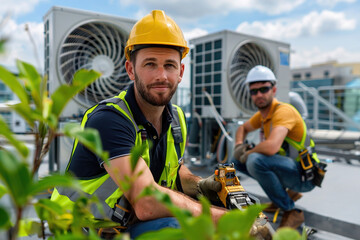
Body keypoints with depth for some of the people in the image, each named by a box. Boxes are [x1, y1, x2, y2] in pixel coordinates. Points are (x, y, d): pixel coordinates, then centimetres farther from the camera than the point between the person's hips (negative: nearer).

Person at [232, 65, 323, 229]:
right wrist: (238, 146, 3)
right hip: (286, 168, 9)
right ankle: (287, 193, 12)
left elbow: (271, 147, -38)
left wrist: (247, 154, -18)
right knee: (237, 160, 7)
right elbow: (243, 128, 25)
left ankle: (291, 212, -12)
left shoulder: (284, 110, -21)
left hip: (303, 175, -9)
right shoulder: (261, 114, 5)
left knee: (255, 160, -32)